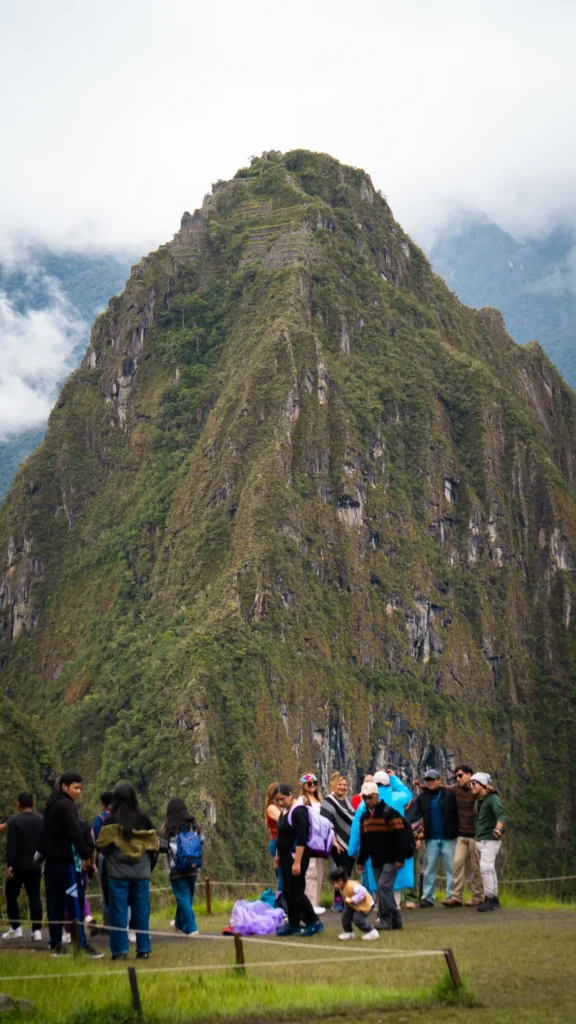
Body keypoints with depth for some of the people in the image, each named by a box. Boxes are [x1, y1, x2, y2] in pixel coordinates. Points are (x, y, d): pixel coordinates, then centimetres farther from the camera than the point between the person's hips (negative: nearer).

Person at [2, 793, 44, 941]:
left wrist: (9, 865, -15)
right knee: (35, 897, 6)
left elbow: (11, 845, -16)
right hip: (35, 865, 4)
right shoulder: (42, 820, 7)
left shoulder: (14, 821, -9)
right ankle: (37, 930, 0)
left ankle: (15, 928, 5)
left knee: (11, 895, 10)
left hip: (18, 865, -4)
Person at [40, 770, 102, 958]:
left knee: (55, 904, 10)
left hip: (52, 860, 9)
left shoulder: (52, 804, 17)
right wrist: (85, 855, -19)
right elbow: (76, 833, -22)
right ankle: (83, 944, -12)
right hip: (65, 861, -9)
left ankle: (55, 945, 11)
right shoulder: (66, 805, -13)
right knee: (75, 902, -9)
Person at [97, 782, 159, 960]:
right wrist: (149, 867, 17)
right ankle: (143, 950, 9)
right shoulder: (144, 820, 2)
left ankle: (120, 950, 1)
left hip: (118, 873, -3)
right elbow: (154, 846, 6)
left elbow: (102, 846, -3)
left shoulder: (111, 821, -7)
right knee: (141, 911, 9)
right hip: (142, 873, 3)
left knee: (118, 911, 3)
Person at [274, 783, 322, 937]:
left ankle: (314, 922, 2)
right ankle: (293, 924, 18)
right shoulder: (284, 811, 10)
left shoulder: (298, 812, -19)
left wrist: (297, 862, -27)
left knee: (295, 892, -7)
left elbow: (301, 840, -24)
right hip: (286, 856, 9)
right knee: (287, 892, 11)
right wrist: (278, 855, 20)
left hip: (296, 856, -9)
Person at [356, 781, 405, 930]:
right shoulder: (364, 815, 11)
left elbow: (399, 837, -15)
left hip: (390, 860, -7)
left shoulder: (389, 813, -12)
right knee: (384, 890, 8)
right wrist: (361, 861, 16)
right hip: (376, 861, 7)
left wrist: (399, 858, -19)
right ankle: (395, 920, 16)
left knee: (383, 887, -15)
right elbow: (363, 841, 18)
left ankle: (386, 921, -9)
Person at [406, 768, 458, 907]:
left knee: (451, 868, 3)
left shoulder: (449, 795, -3)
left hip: (448, 838, -3)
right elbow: (413, 813, -5)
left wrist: (457, 831, -15)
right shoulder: (423, 797, 5)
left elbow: (457, 813, -6)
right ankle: (427, 897, 11)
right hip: (431, 838, 3)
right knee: (429, 869, 7)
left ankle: (452, 896, 9)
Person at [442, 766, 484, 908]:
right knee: (458, 863, -2)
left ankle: (478, 897, 13)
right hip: (462, 836, 5)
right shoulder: (456, 790, 8)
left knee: (476, 867, 2)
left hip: (475, 836, -5)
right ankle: (456, 897, -1)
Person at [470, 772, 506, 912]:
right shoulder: (477, 801, 14)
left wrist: (498, 828, -47)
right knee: (489, 870, 11)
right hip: (479, 841, 9)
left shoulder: (493, 798, -12)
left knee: (486, 868, -19)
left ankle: (489, 898, -19)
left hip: (491, 840, -9)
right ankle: (494, 900, 15)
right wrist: (476, 844, 22)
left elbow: (501, 816, -27)